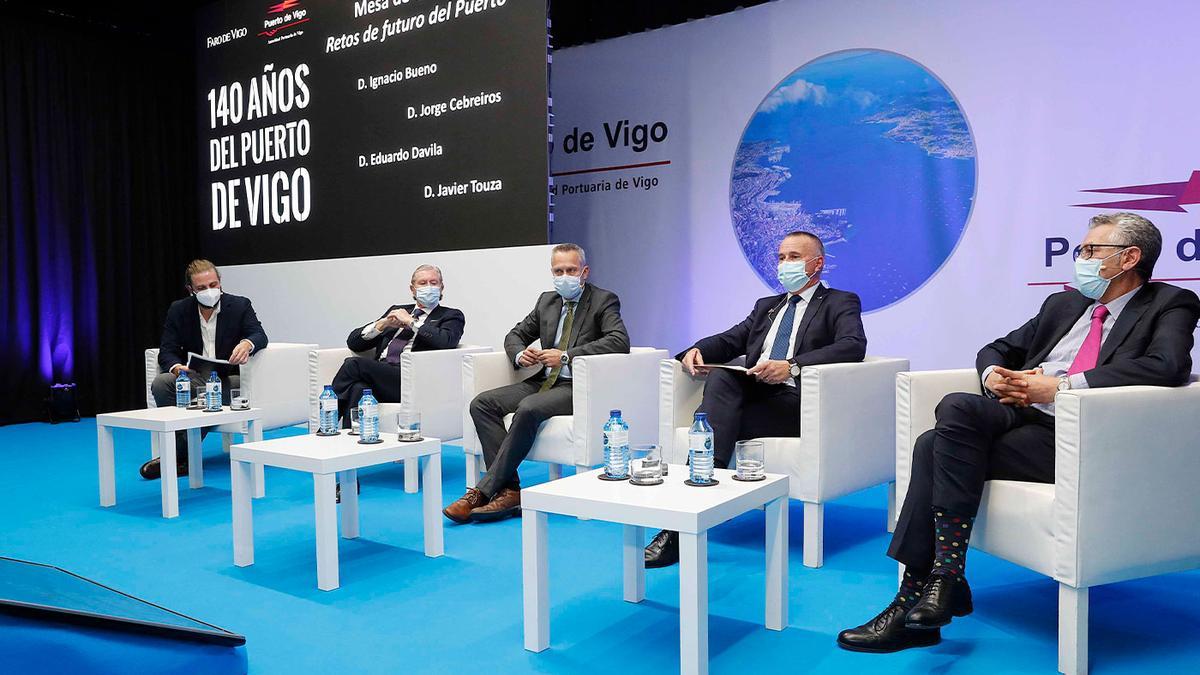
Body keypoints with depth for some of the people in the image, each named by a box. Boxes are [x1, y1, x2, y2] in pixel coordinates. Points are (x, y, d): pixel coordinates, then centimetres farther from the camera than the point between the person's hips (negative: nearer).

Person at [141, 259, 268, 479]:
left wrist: (247, 344, -37)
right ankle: (183, 454, -22)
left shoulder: (239, 305, 1)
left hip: (228, 378, -3)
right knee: (160, 384, -25)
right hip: (193, 378, 3)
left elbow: (260, 336, -11)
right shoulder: (179, 310, 6)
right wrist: (177, 367, -22)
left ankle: (178, 455, -19)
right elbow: (167, 351, 3)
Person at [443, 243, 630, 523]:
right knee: (482, 403, -14)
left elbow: (620, 342, -19)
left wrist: (566, 356, -22)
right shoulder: (547, 301, 17)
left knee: (528, 409, -34)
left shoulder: (604, 300, -2)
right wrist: (519, 354, -2)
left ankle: (484, 490, -25)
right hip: (544, 382, 7)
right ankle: (509, 490, -21)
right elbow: (516, 334, 24)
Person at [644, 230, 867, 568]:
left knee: (715, 421, -28)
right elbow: (729, 341, 22)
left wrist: (792, 366, -24)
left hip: (793, 400, -5)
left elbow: (854, 345, -10)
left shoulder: (841, 303, 11)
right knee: (719, 378, -30)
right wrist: (697, 350, -3)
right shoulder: (766, 306, 31)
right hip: (749, 393, 5)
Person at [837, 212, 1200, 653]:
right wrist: (994, 374, 2)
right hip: (1019, 415, 6)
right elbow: (997, 349, 29)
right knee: (934, 445, -23)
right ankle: (914, 601, -21)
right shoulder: (1065, 303, 27)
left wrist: (1061, 386, -18)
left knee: (960, 411, -28)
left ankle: (946, 575, -22)